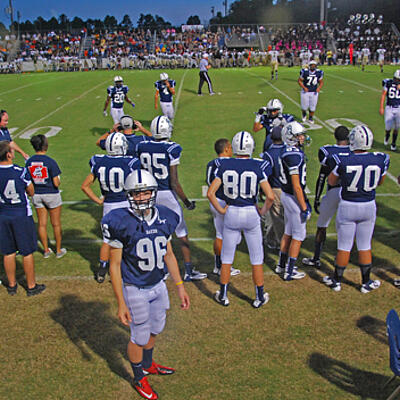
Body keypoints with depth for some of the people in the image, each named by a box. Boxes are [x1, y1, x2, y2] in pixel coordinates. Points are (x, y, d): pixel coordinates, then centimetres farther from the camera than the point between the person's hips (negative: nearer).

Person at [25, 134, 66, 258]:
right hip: (52, 195, -4)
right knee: (56, 224, 12)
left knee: (42, 223, 16)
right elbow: (56, 183, -18)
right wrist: (58, 180, 3)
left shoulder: (28, 162, -5)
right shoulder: (50, 162, -19)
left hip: (36, 195, 4)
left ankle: (46, 250, 27)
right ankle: (58, 250, 24)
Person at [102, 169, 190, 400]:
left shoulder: (164, 218, -4)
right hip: (135, 289, -5)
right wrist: (121, 303, -14)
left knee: (155, 329, 22)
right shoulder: (120, 223, -20)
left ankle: (147, 365, 50)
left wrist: (180, 286, 9)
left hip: (158, 285, 5)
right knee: (140, 336, 9)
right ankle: (139, 379, 35)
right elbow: (115, 265, -15)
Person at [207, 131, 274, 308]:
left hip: (231, 214, 2)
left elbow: (210, 193, -8)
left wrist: (221, 210, 3)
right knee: (256, 258, 13)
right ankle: (260, 297, 24)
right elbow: (270, 196, -15)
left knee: (227, 257, 15)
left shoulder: (225, 166, -5)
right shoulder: (257, 167, -10)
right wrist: (262, 211, 1)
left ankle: (223, 296, 25)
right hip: (251, 214, -1)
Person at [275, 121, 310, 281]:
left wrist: (304, 200, 22)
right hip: (294, 198, -9)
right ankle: (290, 272, 11)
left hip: (286, 195, 9)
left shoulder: (287, 152, 6)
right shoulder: (295, 156, -24)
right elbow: (296, 186, -24)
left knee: (288, 233, 20)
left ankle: (281, 265, 32)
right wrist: (304, 207, -19)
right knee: (298, 236, 2)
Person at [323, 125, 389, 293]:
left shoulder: (343, 161, -18)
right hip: (369, 207, 2)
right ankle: (366, 282, 28)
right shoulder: (380, 160, -11)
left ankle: (337, 280, 25)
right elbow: (379, 182, 7)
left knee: (344, 246, 10)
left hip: (347, 207, -2)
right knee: (365, 246, 16)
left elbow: (331, 181, -2)